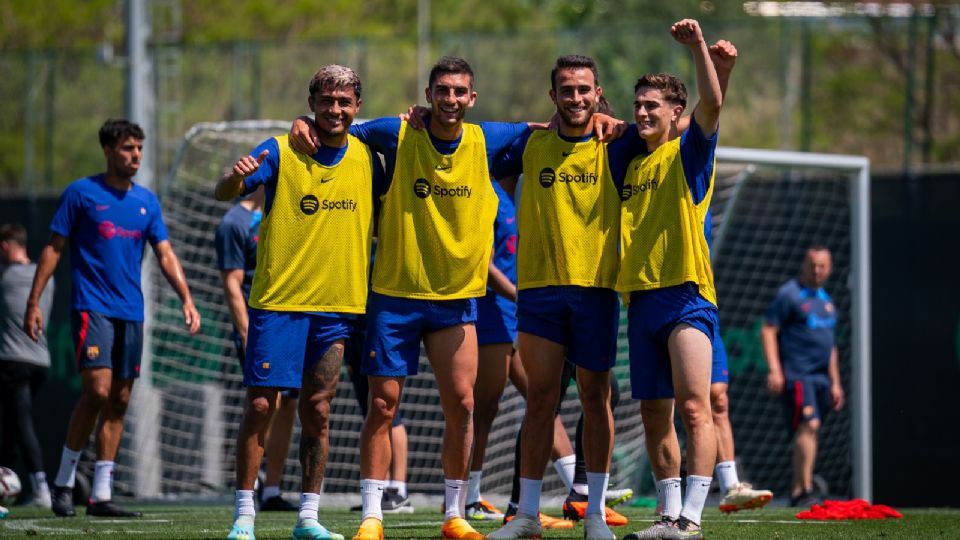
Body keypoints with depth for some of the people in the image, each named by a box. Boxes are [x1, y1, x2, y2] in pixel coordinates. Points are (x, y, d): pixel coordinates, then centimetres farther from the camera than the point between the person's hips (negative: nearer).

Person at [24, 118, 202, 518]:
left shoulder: (146, 200, 12)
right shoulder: (81, 193, -1)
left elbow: (166, 255, 12)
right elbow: (54, 249, 1)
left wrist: (187, 299, -2)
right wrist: (34, 302, -5)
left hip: (131, 312, 5)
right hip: (92, 306, -5)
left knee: (118, 401, 3)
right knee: (97, 390, -18)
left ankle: (101, 495, 6)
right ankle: (64, 481, -4)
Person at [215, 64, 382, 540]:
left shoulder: (366, 158, 7)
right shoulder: (280, 152, -4)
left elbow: (384, 218, 18)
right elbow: (223, 194, -14)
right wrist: (237, 177, -37)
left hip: (336, 304, 3)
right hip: (277, 300, -3)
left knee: (317, 411, 6)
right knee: (260, 406, -6)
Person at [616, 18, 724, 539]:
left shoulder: (688, 153, 1)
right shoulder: (631, 164, 18)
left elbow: (712, 103, -16)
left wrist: (698, 48, -24)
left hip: (686, 295, -7)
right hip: (641, 297, 7)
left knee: (693, 406, -16)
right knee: (653, 415, 7)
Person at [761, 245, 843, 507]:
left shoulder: (826, 300, 22)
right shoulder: (789, 294, -3)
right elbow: (768, 331, -8)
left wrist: (835, 382, 26)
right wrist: (774, 370, -18)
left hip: (820, 376, 8)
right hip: (796, 374, -8)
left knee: (808, 432, 6)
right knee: (808, 425, -20)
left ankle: (796, 491, 9)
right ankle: (804, 490, -25)